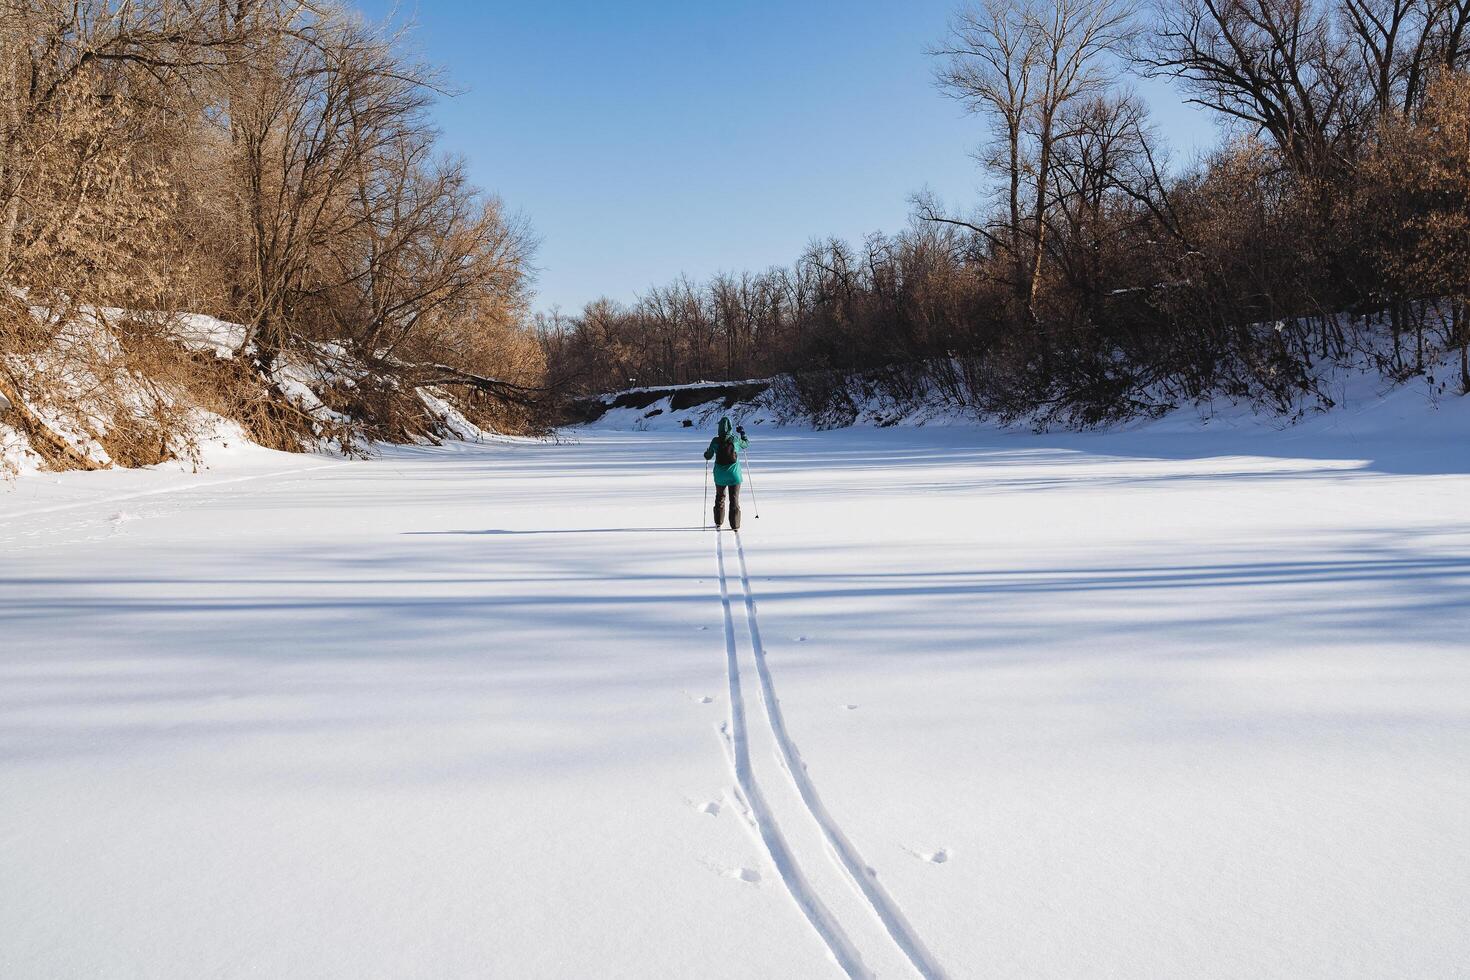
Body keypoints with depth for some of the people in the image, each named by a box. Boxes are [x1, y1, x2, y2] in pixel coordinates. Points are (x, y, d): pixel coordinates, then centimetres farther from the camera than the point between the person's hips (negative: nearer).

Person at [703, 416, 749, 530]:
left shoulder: (715, 441, -10)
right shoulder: (735, 439, -10)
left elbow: (708, 456, 2)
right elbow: (746, 444, 10)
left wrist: (706, 453, 25)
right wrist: (742, 433, 25)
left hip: (720, 474, 1)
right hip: (734, 474, -1)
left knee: (720, 497, 20)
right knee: (734, 499, 5)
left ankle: (718, 522, 31)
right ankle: (735, 525, 2)